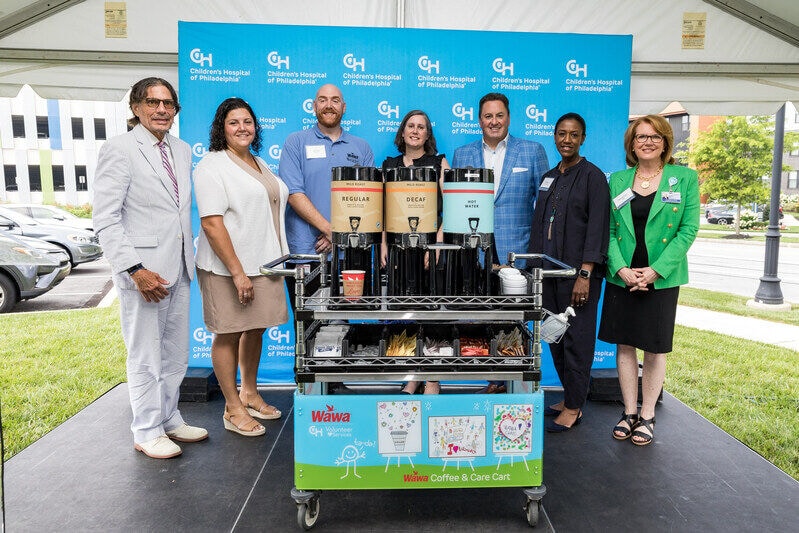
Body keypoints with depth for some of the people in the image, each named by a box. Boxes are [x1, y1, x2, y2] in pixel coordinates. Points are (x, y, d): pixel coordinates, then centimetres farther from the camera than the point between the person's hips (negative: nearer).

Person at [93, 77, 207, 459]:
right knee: (146, 356, 4)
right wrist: (135, 269, -19)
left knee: (176, 353, 15)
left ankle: (170, 420, 31)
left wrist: (191, 258, 10)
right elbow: (105, 219, -12)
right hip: (143, 271, -6)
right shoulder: (119, 149, -7)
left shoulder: (182, 151, 12)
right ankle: (147, 432, 20)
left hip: (179, 269, 7)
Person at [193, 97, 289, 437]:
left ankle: (250, 394, 33)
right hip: (229, 268, -8)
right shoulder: (212, 166, -9)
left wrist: (278, 261, 15)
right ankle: (233, 410, 15)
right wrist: (237, 272, -22)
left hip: (264, 264, 8)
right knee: (229, 334, 3)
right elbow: (211, 223, -17)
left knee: (255, 330, 16)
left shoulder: (260, 164, 16)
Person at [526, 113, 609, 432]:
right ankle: (569, 397, 25)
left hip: (577, 273, -6)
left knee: (577, 339, 0)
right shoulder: (548, 178, 16)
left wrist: (585, 275, -18)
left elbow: (597, 228, -11)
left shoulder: (593, 176, -4)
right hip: (549, 272, 7)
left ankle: (574, 408, 11)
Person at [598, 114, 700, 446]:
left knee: (654, 348, 6)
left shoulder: (685, 178, 1)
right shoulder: (617, 180, 7)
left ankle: (647, 416, 20)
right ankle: (629, 412, 22)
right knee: (624, 344, 8)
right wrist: (621, 268, -11)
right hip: (622, 277, 2)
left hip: (662, 278, -2)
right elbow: (608, 230, 4)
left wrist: (655, 270, -14)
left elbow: (689, 230, -5)